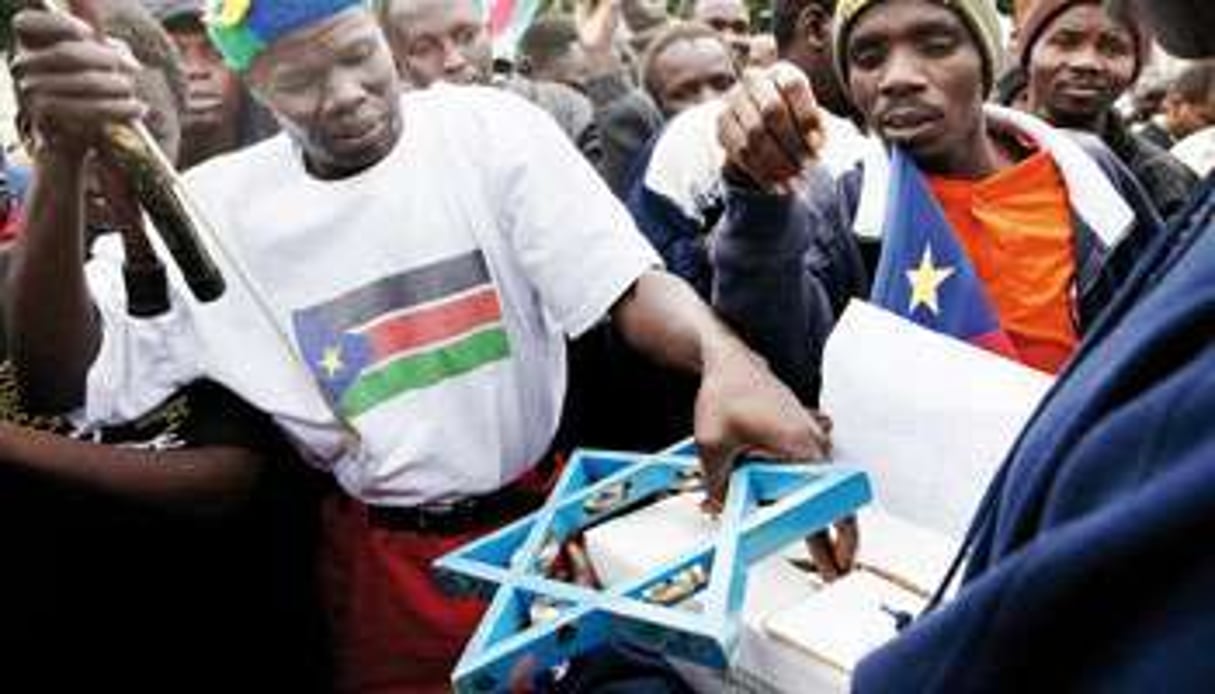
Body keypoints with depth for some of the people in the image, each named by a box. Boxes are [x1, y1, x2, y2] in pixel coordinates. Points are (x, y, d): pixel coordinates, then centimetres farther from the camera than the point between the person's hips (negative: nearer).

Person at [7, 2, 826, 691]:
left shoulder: (494, 128, -10)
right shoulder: (216, 206, -6)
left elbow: (630, 284, -17)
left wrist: (725, 357, -41)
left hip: (546, 507, 0)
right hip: (382, 554, 1)